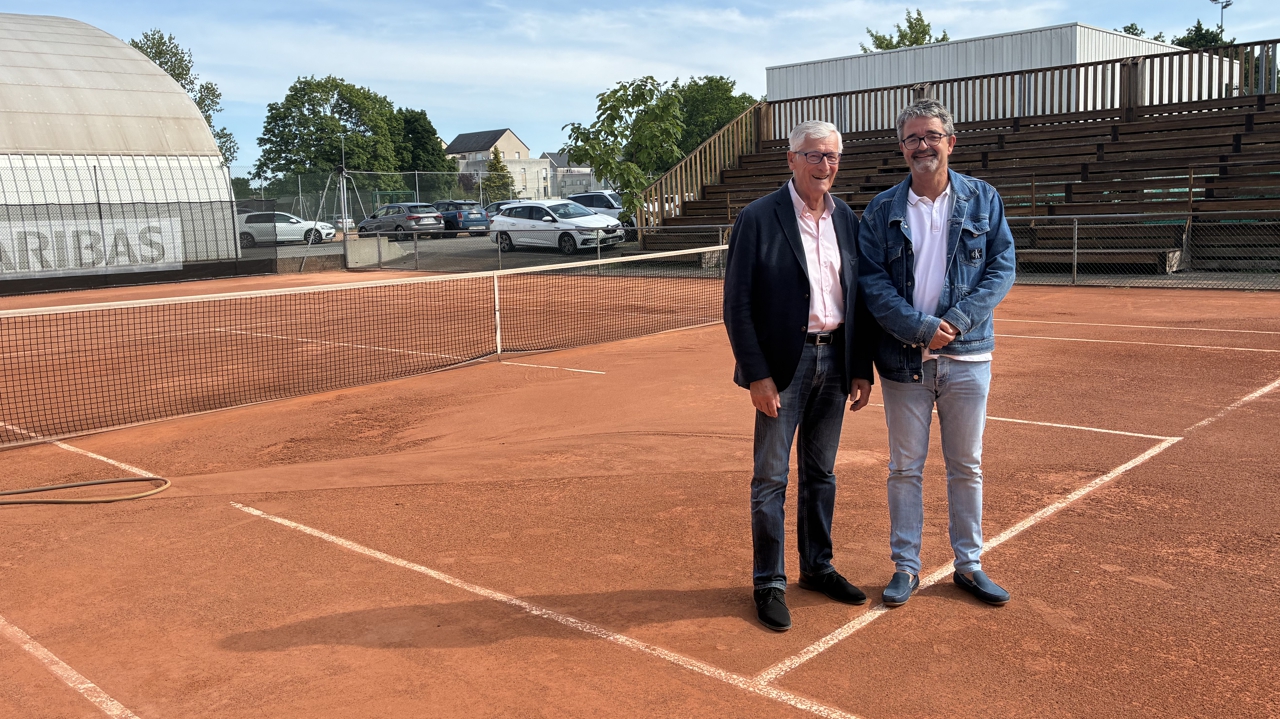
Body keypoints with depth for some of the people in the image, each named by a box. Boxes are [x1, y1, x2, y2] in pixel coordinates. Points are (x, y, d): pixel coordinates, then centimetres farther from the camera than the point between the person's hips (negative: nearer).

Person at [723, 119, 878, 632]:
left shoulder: (847, 219, 8)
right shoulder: (759, 218, -8)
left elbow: (859, 299, 11)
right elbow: (737, 305, -10)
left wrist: (862, 369, 6)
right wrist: (757, 375, -15)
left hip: (835, 359, 5)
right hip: (783, 364, -5)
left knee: (821, 474, 16)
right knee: (771, 478, 2)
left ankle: (817, 567, 31)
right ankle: (769, 583, 15)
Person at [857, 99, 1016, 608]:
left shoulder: (983, 200, 3)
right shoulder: (882, 211, 1)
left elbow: (1002, 268, -1)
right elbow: (872, 282, -5)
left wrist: (956, 322, -14)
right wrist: (921, 329, -17)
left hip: (967, 356, 1)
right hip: (903, 358, 0)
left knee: (967, 467, 10)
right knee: (905, 468, 7)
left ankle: (969, 565, 24)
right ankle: (906, 566, 19)